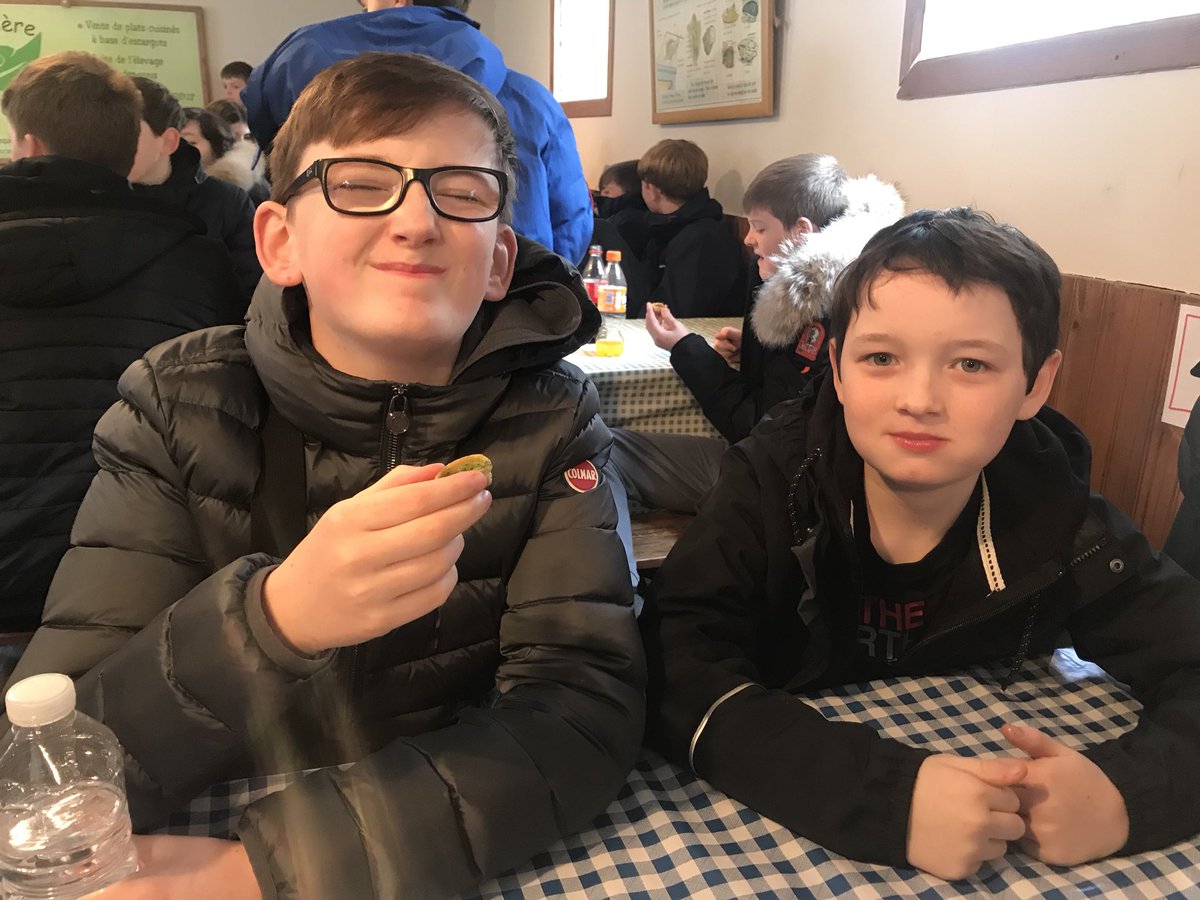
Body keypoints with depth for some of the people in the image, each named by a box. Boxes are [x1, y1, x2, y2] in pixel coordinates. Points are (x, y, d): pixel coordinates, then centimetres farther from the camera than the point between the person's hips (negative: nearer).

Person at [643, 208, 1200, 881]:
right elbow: (674, 666, -27)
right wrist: (885, 796, -38)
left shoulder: (1055, 518, -14)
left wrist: (1128, 790, -30)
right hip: (780, 831, -1)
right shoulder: (775, 480, -19)